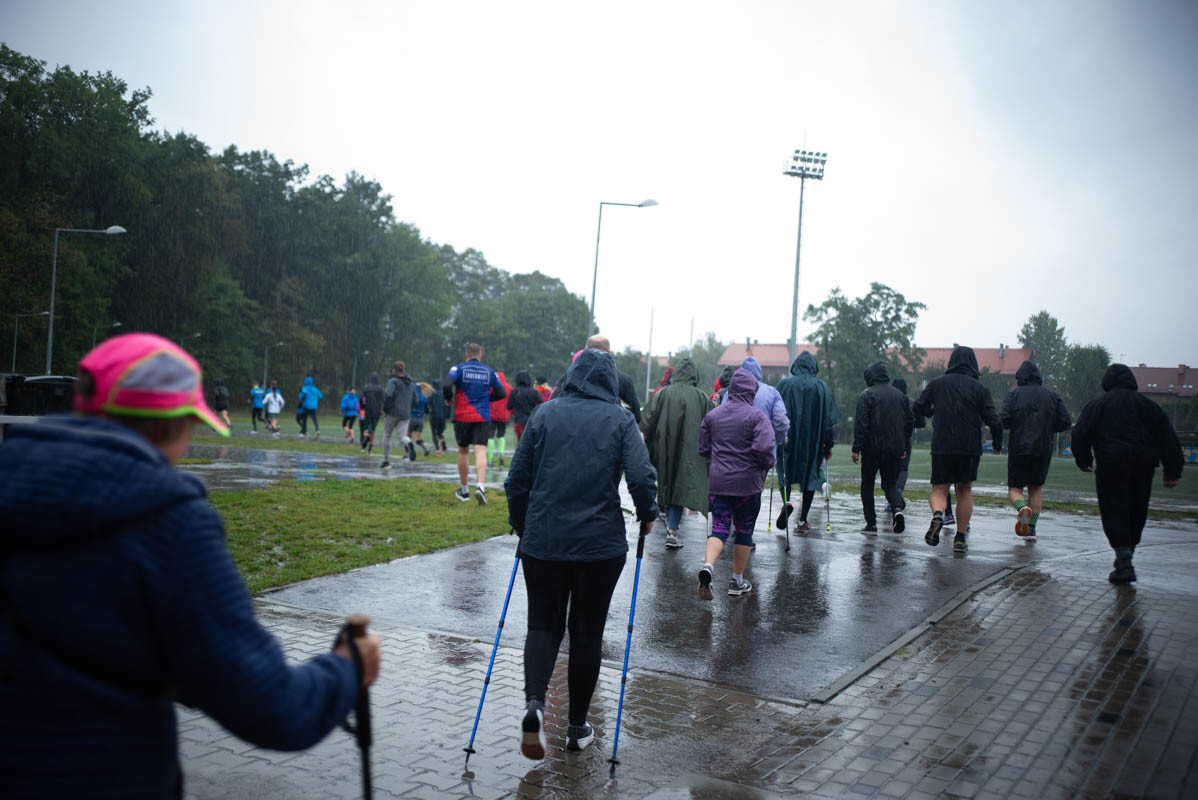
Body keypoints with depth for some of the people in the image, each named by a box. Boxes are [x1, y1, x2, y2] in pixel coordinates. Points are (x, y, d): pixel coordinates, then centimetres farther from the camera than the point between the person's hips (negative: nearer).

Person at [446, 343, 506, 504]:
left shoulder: (458, 368, 0)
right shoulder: (489, 371, 7)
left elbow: (447, 385, -16)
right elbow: (501, 393, 7)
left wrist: (449, 399, 3)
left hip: (462, 417, 0)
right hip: (483, 418, 0)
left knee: (463, 451, 15)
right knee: (481, 452, -7)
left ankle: (464, 490, 23)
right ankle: (480, 486, -29)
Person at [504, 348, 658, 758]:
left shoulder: (545, 414, 3)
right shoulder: (620, 419, -2)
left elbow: (516, 479, 3)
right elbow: (642, 477, -13)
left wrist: (520, 523, 19)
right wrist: (647, 517, 6)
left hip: (542, 542, 1)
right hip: (600, 544, -1)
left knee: (543, 626, 12)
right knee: (587, 631, 12)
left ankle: (534, 702, -12)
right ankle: (577, 727, 21)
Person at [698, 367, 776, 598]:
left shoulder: (712, 415, 6)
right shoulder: (757, 416, -9)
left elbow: (703, 449, 11)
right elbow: (765, 449, -21)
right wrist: (767, 464, -1)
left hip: (718, 482, 3)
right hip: (748, 483, -3)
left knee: (719, 528, 3)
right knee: (744, 531, 11)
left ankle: (708, 565, -25)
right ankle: (737, 581, 20)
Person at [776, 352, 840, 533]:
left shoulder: (783, 385, -1)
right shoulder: (821, 387, 0)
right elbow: (830, 419, 0)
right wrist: (829, 445, 6)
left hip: (787, 438, 0)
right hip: (813, 442, 0)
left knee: (785, 472, 15)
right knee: (810, 475, 9)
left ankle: (786, 502, -14)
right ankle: (802, 521, 8)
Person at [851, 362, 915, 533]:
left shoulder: (867, 395, -7)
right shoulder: (900, 395, 11)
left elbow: (861, 423, -13)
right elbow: (910, 422, 14)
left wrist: (856, 448, -11)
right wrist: (904, 447, 20)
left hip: (872, 448, -4)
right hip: (895, 449, 4)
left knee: (867, 485, 8)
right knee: (891, 483, 14)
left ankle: (871, 523, 7)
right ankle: (898, 508, -14)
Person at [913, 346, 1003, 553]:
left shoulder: (936, 383, 3)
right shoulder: (980, 388, 0)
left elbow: (919, 407, 6)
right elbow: (994, 420, -4)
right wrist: (998, 445, 11)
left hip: (941, 446, 0)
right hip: (970, 448, 0)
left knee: (939, 490, 6)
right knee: (965, 491, 15)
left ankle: (937, 514, -27)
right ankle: (960, 538, 12)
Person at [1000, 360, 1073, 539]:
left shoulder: (1014, 394, -1)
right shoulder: (1053, 396, 8)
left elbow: (1003, 420, -12)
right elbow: (1066, 422, 3)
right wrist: (1047, 427, 18)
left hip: (1019, 449, -3)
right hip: (1043, 450, 3)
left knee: (1014, 488, 7)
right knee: (1036, 488, 16)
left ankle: (1022, 508, -25)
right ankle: (1031, 529, 10)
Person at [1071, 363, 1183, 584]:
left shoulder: (1097, 405, 5)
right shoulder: (1148, 405, 15)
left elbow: (1081, 435, -1)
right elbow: (1168, 438, 12)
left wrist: (1084, 461, 12)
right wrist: (1173, 472, 13)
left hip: (1111, 466, -4)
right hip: (1144, 466, 4)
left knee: (1114, 512, -4)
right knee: (1137, 513, 15)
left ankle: (1124, 563, -17)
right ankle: (1126, 555, 24)